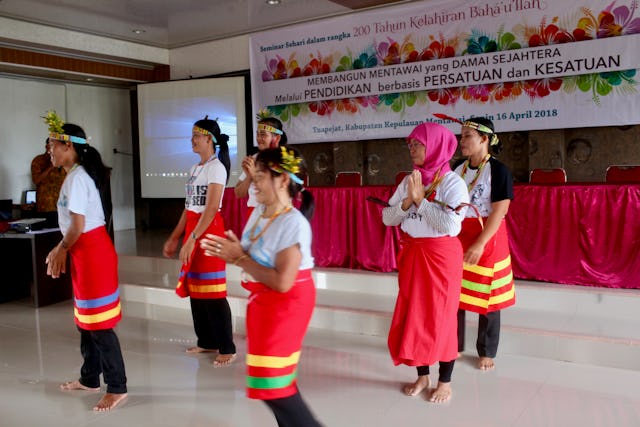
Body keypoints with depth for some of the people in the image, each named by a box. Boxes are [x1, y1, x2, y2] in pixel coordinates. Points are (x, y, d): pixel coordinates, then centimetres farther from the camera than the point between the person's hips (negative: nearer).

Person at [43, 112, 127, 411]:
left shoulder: (77, 178, -17)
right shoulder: (75, 175, 14)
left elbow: (77, 226, -19)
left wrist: (61, 250, -3)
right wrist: (61, 249, 14)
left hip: (93, 253, -10)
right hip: (84, 253, 10)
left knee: (99, 323, -4)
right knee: (86, 318, 18)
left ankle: (117, 388, 5)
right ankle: (89, 379, 32)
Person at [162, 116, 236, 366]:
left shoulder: (216, 167, -11)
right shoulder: (196, 168, 15)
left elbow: (211, 208, -20)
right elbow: (189, 208, 16)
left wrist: (192, 239, -25)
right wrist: (174, 238, 15)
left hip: (209, 229, -9)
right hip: (192, 228, 9)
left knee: (212, 291, -6)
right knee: (195, 288, 12)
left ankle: (227, 348, 3)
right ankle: (207, 342, 24)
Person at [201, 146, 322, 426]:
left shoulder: (294, 224, -24)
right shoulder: (259, 211, 3)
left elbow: (282, 282, -29)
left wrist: (239, 259, -21)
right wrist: (233, 252, -10)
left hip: (286, 305, -9)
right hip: (264, 302, 9)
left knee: (272, 383, -3)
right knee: (276, 379, 19)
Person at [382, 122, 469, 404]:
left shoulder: (452, 182, -11)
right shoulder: (408, 181, 5)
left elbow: (451, 225, -23)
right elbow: (387, 218, 3)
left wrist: (421, 199, -18)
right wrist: (408, 201, -14)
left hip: (442, 255, -5)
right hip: (412, 254, 6)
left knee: (440, 317, 4)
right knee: (412, 316, 11)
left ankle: (445, 381, 22)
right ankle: (422, 376, 29)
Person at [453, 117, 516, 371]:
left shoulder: (498, 171, -9)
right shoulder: (458, 169, 8)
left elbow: (499, 211, -15)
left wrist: (480, 244, -22)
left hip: (487, 239, -5)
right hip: (457, 238, 5)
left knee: (486, 297, 5)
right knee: (454, 294, 8)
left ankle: (487, 353, 20)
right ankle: (455, 346, 23)